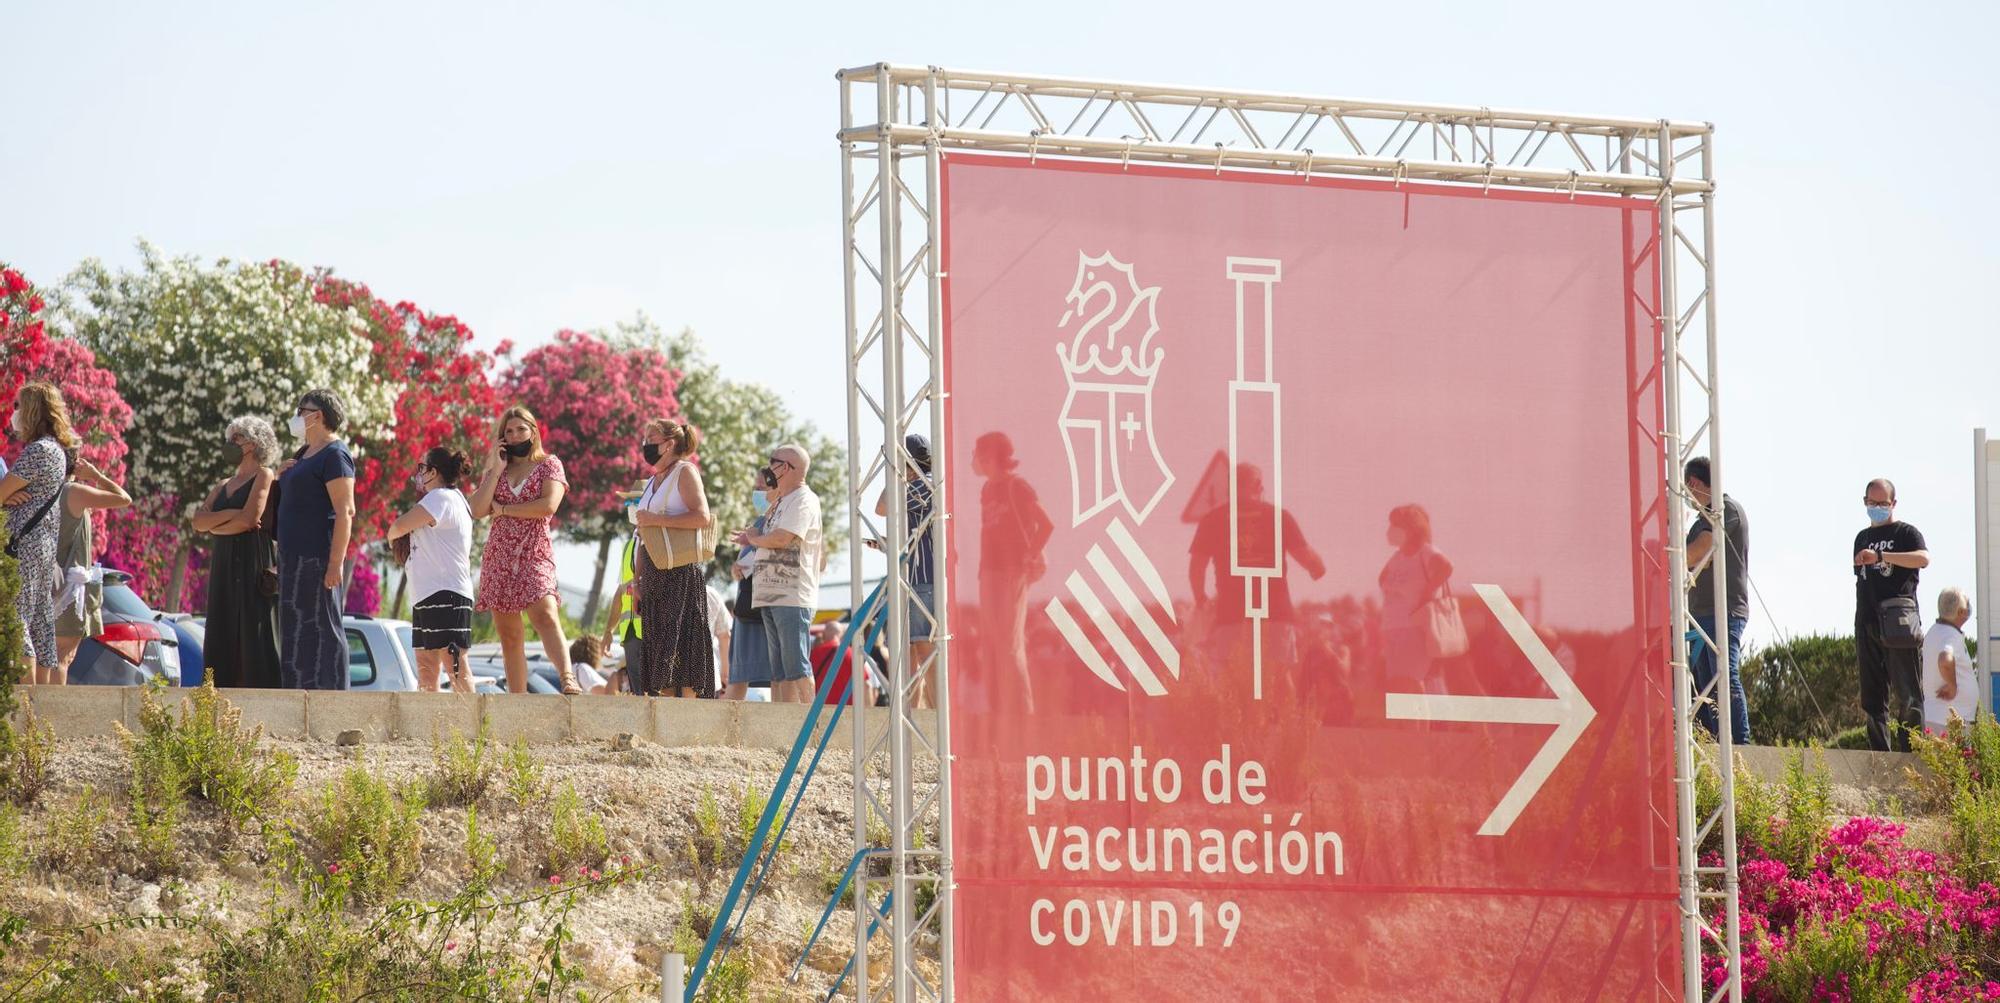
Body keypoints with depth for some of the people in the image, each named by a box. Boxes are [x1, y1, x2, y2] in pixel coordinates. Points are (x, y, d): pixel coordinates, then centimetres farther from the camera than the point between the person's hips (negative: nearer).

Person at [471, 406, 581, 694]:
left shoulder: (549, 465, 7)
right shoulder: (495, 470, 18)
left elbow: (549, 505, -10)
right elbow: (478, 510, 4)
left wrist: (504, 509, -4)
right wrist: (495, 470, 0)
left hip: (535, 554, -5)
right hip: (498, 557, 5)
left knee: (544, 615, -27)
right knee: (508, 634, 1)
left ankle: (568, 679, -41)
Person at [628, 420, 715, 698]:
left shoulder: (685, 472, -3)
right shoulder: (654, 481, 21)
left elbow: (702, 517, -18)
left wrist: (655, 520, -17)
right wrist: (638, 579, 13)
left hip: (681, 571, -8)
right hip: (655, 575, 8)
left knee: (680, 641, -12)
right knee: (657, 642, 3)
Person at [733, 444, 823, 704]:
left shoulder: (803, 500, -8)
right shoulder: (781, 502, 22)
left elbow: (781, 538, -19)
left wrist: (753, 539, -2)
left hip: (793, 596, -10)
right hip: (772, 595, 10)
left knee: (796, 666, -13)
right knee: (778, 672, 8)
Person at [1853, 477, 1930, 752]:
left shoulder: (1905, 533, 2)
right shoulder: (1862, 538, 21)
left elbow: (1923, 558, -19)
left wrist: (1880, 556, -27)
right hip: (1867, 625, 6)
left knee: (1905, 696, -10)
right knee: (1873, 698, 5)